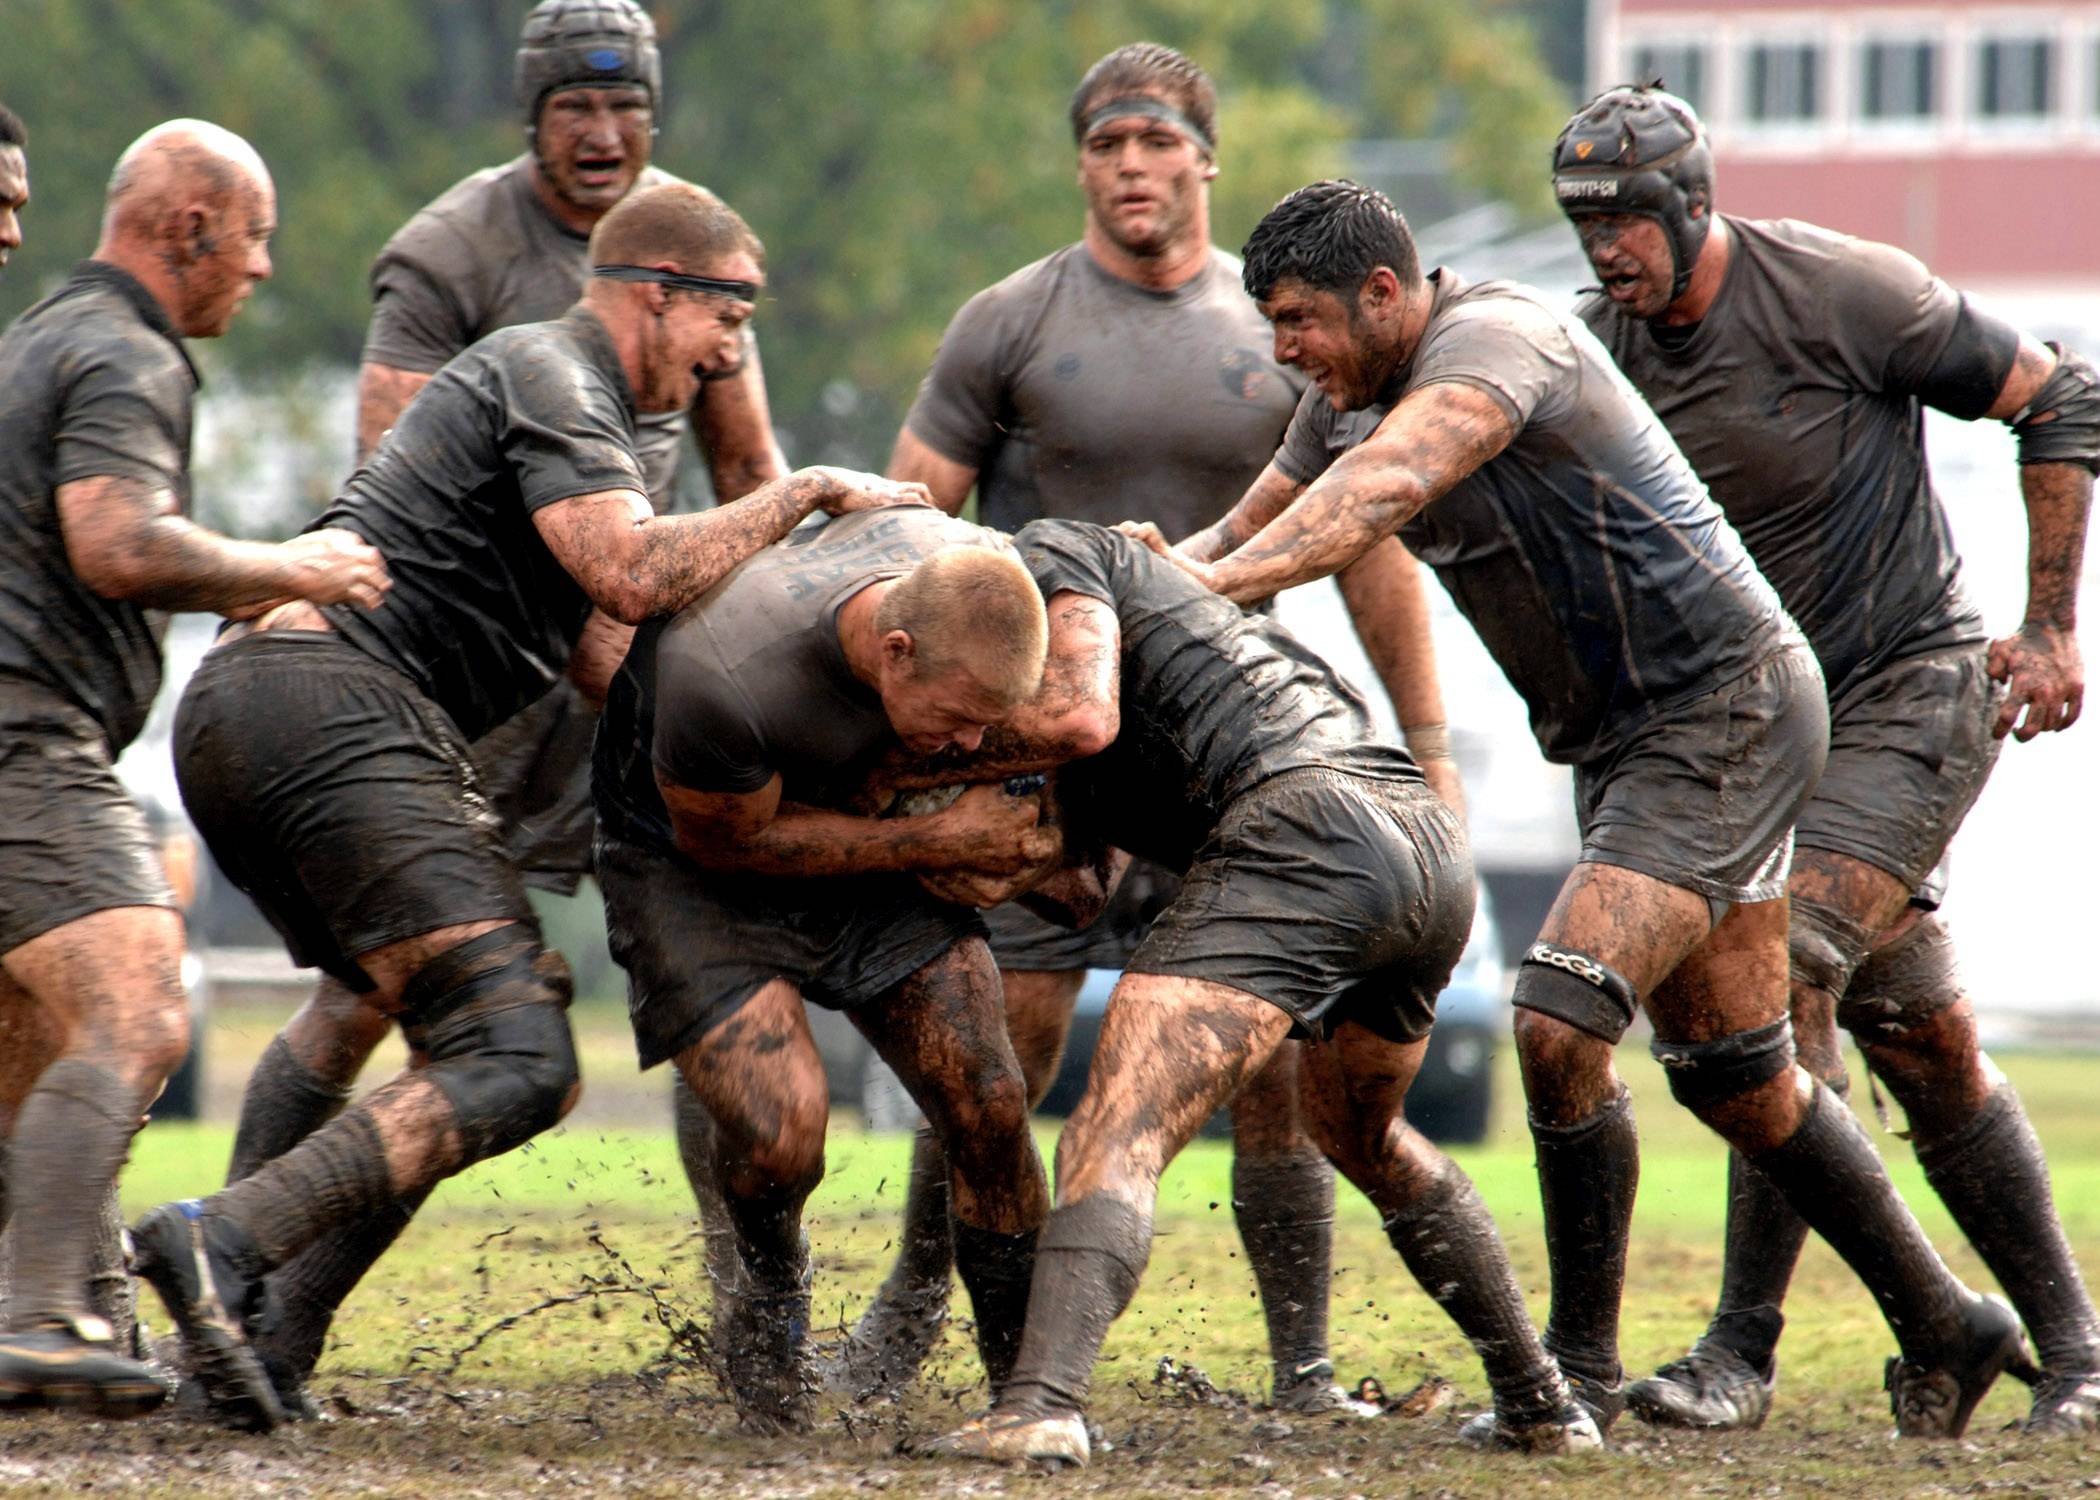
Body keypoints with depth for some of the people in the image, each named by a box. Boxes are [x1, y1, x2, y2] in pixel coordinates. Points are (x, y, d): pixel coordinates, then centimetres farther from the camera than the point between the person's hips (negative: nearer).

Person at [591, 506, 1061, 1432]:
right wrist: (941, 841, -23)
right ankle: (769, 1293, 11)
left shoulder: (963, 568, -23)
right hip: (690, 860, -5)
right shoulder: (725, 677, -41)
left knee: (988, 1109, -8)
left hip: (859, 830, 5)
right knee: (782, 1128, -23)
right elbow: (723, 840, -20)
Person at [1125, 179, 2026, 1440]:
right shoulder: (1354, 401, 7)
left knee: (1561, 1022, -19)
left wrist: (1218, 581, -48)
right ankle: (1945, 1332, 25)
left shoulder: (1499, 338, -21)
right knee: (1734, 1074, 13)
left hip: (1724, 714, -10)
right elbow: (1243, 539, 14)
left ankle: (1581, 1368, -6)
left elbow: (1385, 486, -39)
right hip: (1626, 743, 10)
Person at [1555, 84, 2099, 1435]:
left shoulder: (1839, 293, -17)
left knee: (1791, 970, -21)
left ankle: (1744, 1348, -20)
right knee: (1918, 1035, 7)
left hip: (1913, 687, -6)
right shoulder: (1602, 346, 0)